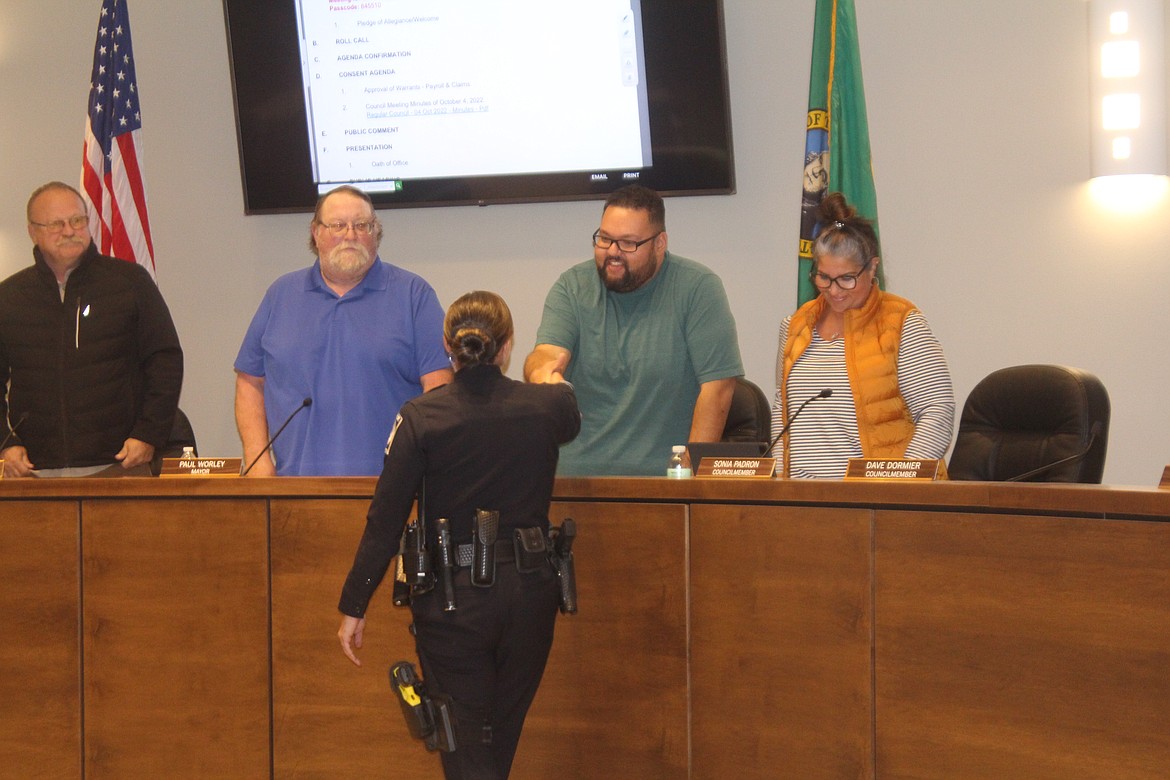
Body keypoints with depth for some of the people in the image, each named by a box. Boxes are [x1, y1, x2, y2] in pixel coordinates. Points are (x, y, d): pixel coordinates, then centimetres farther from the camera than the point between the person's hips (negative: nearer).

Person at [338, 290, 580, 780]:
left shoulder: (420, 417, -10)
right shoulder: (549, 406, -3)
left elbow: (385, 519, -9)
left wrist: (354, 606, -2)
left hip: (452, 597, -3)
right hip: (528, 592, 3)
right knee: (502, 738, 20)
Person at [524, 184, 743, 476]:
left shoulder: (698, 288, 0)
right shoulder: (572, 287, 10)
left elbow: (717, 385, -5)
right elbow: (546, 352, -4)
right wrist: (541, 370, -30)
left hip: (660, 475, -6)